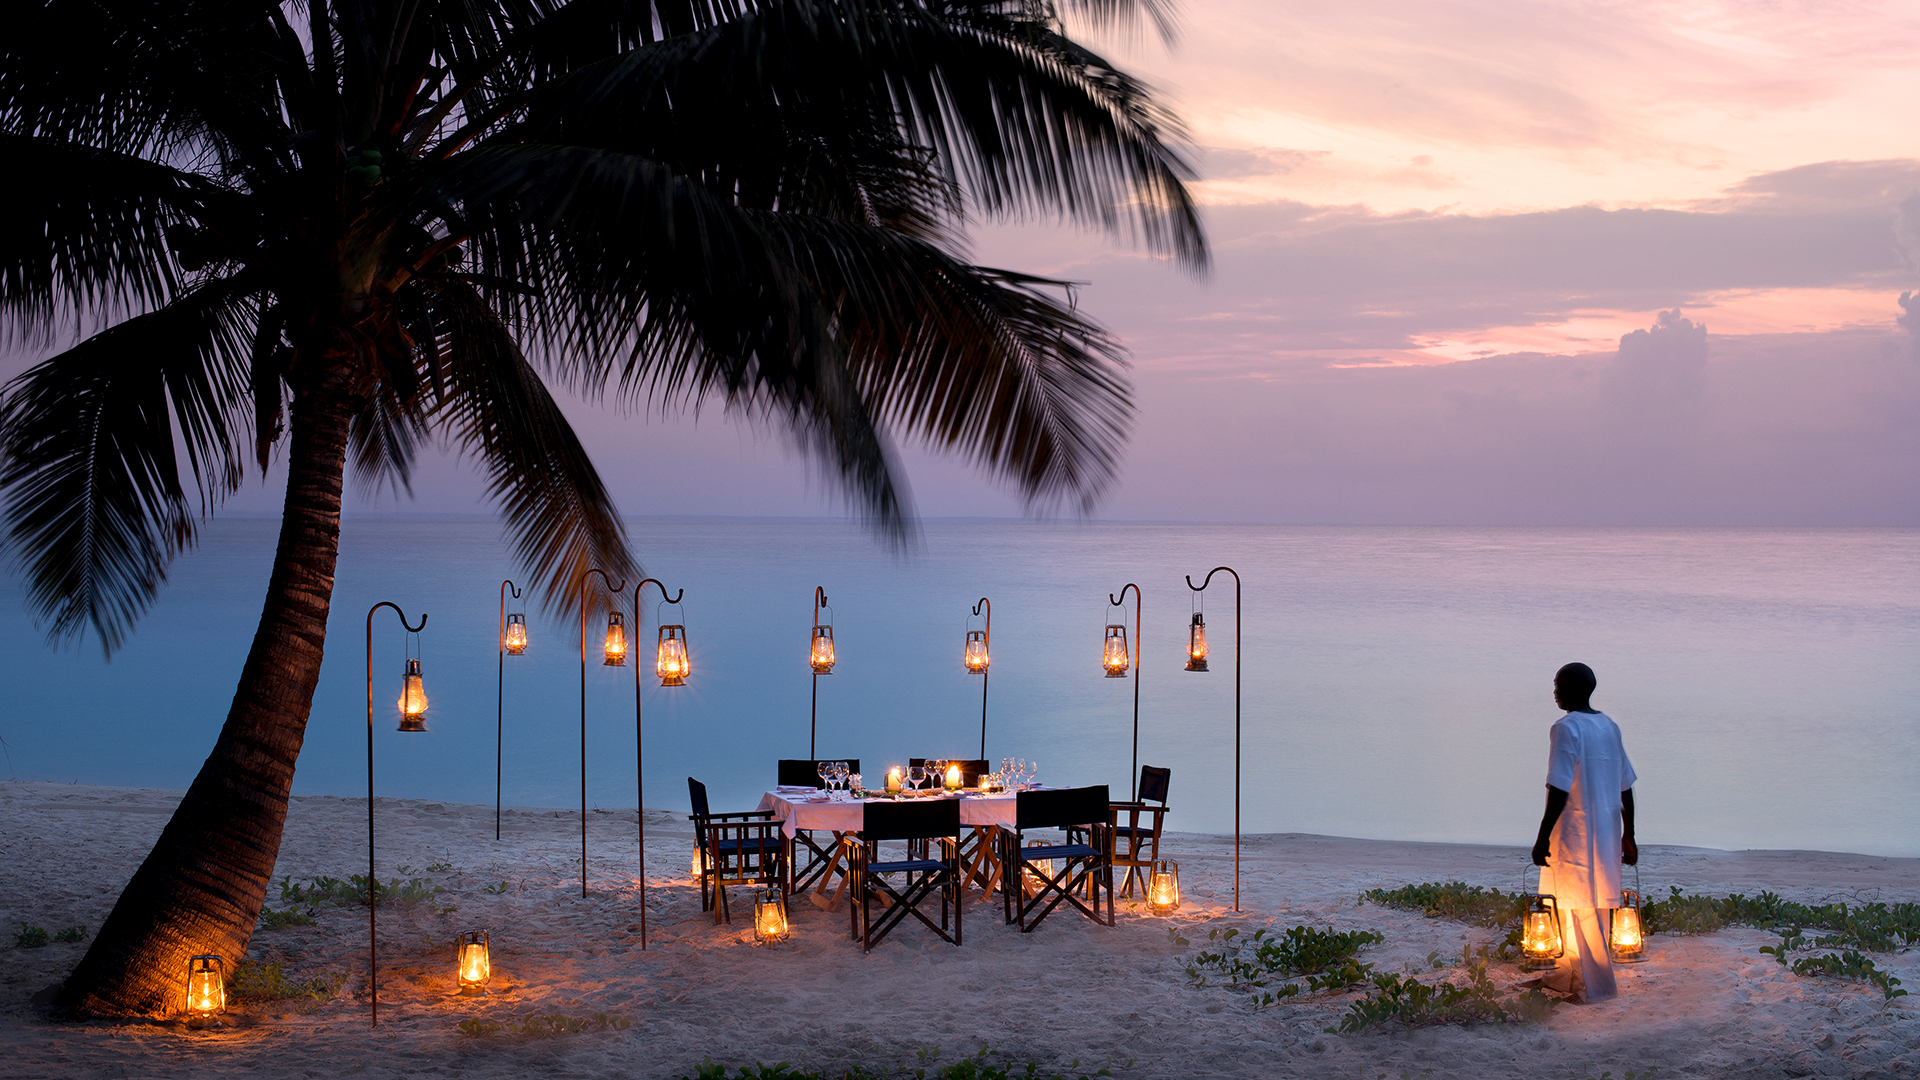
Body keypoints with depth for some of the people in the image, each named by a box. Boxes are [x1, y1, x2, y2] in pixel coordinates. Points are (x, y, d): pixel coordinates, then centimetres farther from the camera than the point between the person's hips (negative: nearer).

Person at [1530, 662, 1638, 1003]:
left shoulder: (1566, 728, -15)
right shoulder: (1610, 727, 8)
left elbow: (1558, 791, -20)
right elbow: (1626, 788, 11)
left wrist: (1543, 838, -16)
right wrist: (1628, 836, 18)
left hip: (1575, 834, -8)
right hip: (1606, 833, 8)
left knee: (1581, 910, 2)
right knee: (1578, 905, 20)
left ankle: (1597, 986, 6)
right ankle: (1569, 972, 30)